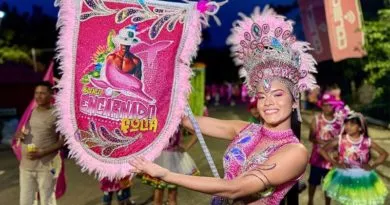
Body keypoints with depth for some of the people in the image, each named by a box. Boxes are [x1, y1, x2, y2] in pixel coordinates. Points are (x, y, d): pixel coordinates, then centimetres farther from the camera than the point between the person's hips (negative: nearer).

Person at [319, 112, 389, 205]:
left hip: (363, 177, 1)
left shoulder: (367, 141, -10)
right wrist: (335, 163, -13)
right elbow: (322, 150, -9)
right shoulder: (340, 140, -13)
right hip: (344, 176, 0)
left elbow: (384, 153, 1)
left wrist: (372, 166, -8)